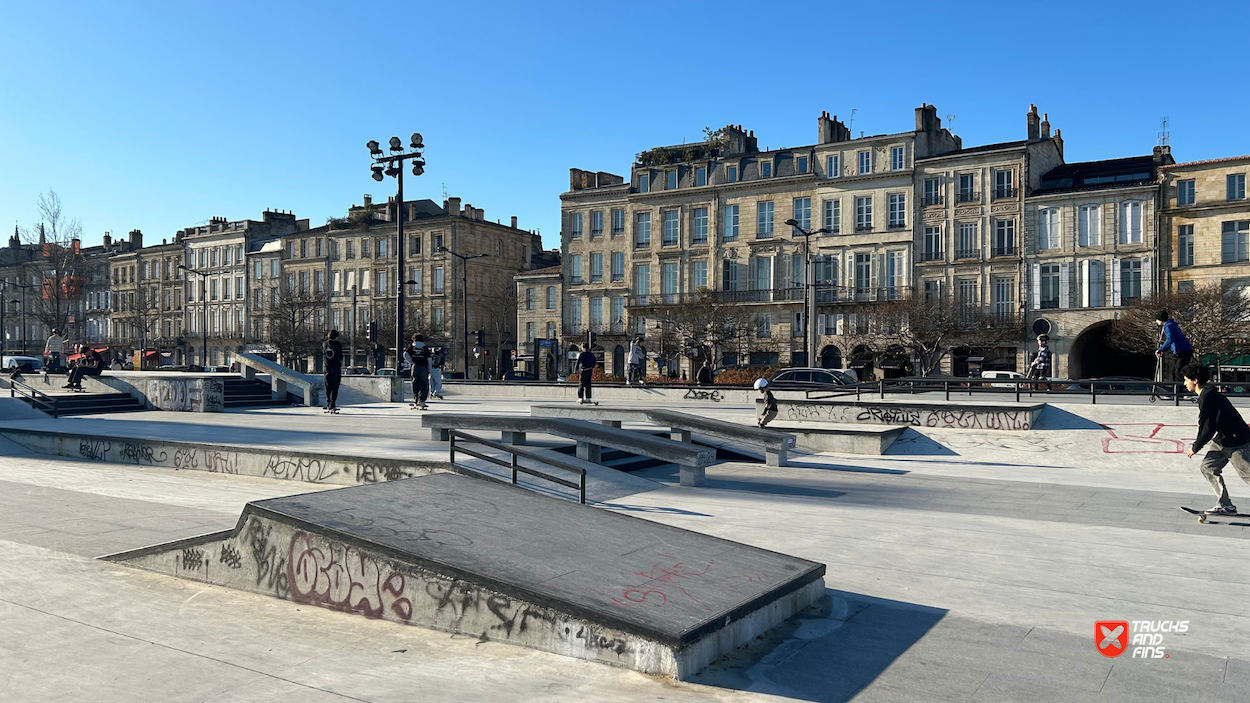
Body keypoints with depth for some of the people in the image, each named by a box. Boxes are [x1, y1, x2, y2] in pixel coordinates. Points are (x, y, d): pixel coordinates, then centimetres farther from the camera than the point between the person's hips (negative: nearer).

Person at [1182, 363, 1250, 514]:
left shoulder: (1207, 397, -21)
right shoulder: (1208, 394, 10)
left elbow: (1208, 428, -23)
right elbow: (1207, 425, 18)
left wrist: (1195, 448, -13)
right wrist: (1197, 444, 15)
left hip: (1237, 441, -10)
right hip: (1224, 439, 10)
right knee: (1208, 467, 6)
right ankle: (1225, 505, 8)